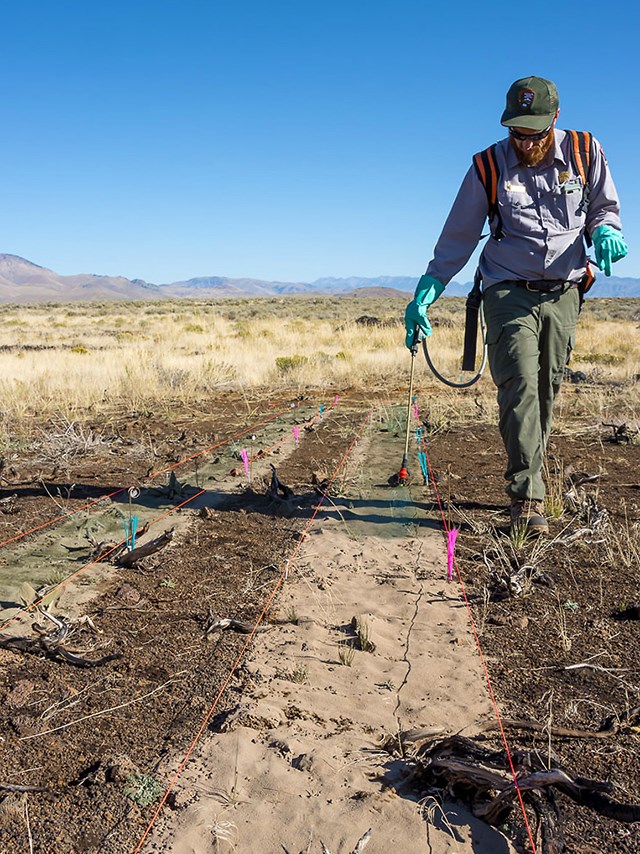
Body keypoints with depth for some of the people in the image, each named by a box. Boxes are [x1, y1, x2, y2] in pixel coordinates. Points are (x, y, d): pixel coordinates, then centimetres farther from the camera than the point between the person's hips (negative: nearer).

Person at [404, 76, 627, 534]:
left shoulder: (585, 152, 3)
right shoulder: (488, 167, -1)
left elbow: (604, 207, 15)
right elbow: (459, 237, 4)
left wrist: (605, 231, -10)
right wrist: (427, 291, -4)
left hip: (564, 293, 3)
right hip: (509, 290, -2)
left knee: (546, 391, 4)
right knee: (520, 386, -18)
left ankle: (526, 482, 16)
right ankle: (529, 497, -17)